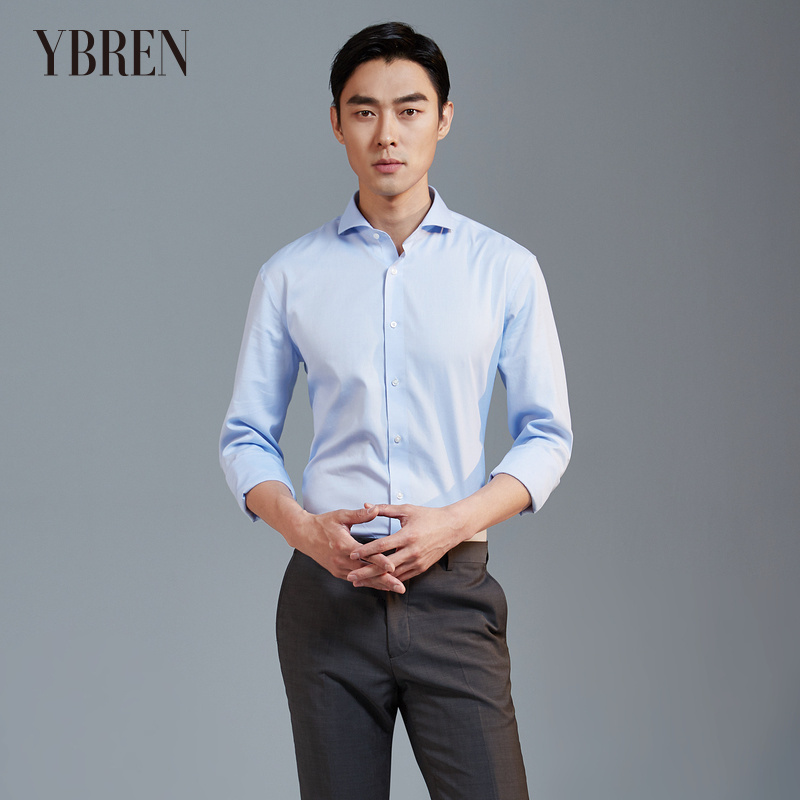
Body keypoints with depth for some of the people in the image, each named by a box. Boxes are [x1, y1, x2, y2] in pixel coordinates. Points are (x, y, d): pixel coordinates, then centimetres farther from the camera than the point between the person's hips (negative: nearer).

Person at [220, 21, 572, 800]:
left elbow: (547, 435, 5)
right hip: (327, 588, 1)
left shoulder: (506, 268, 3)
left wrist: (452, 521, -11)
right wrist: (304, 529, -11)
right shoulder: (290, 275, 5)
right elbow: (244, 437, 8)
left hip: (451, 589, 0)